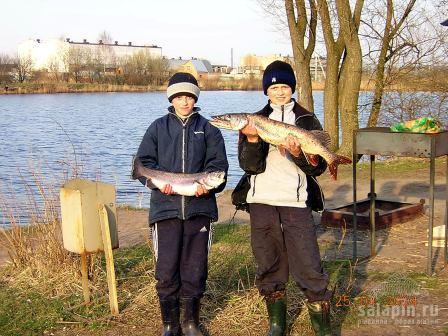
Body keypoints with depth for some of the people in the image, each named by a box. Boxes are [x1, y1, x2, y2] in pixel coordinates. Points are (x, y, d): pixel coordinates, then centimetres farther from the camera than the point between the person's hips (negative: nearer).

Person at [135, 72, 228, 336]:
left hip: (199, 207, 1)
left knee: (195, 269, 5)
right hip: (166, 205, 0)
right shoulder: (158, 127, 10)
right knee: (166, 269, 0)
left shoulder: (207, 129, 10)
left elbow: (218, 163, 3)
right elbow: (143, 162, 6)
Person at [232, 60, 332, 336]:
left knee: (310, 269, -6)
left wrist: (299, 153, -17)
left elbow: (318, 167, 1)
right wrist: (252, 139, -18)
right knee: (269, 268, 9)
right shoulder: (253, 121, 9)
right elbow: (250, 166, -2)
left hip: (296, 202, -2)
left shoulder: (308, 121, 7)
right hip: (262, 202, 2)